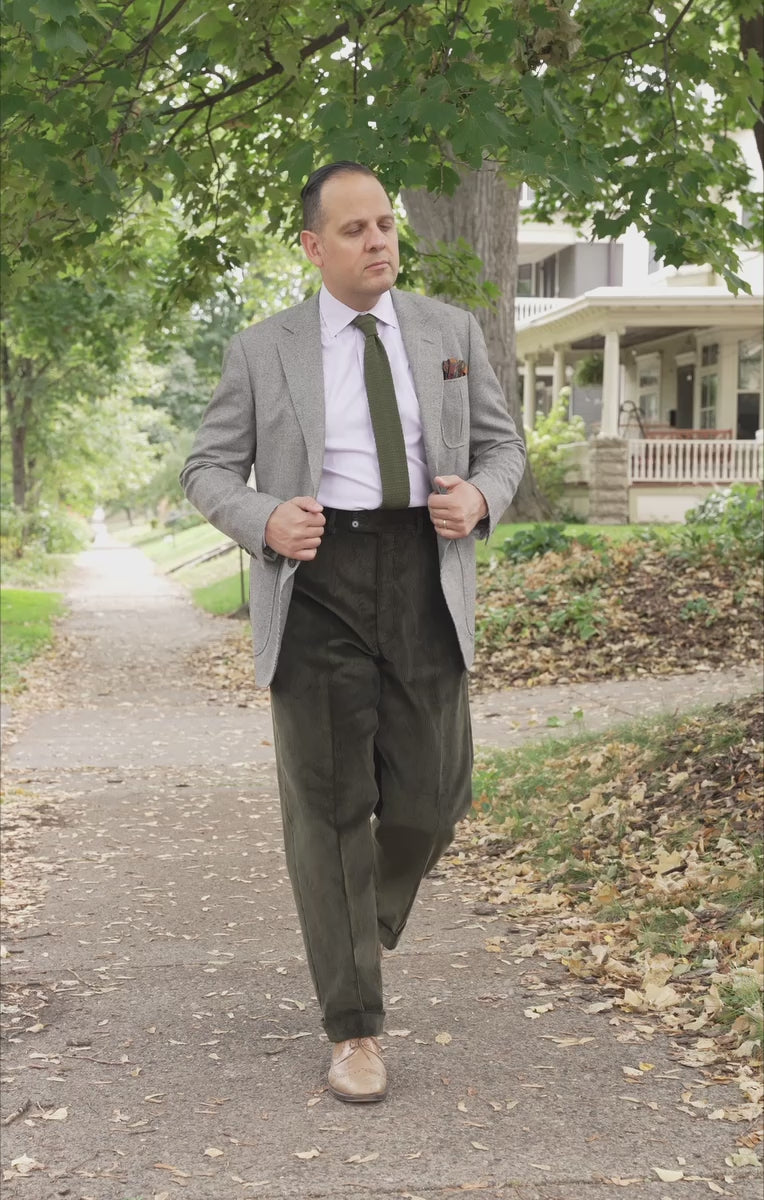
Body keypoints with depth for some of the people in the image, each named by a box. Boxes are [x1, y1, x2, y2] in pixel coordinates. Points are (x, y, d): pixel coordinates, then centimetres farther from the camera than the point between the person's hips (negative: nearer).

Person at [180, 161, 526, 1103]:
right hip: (316, 581, -2)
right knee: (329, 806, -1)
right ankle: (354, 1025, 10)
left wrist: (479, 498, -10)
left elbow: (501, 446, 14)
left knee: (430, 798, 1)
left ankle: (367, 916, 36)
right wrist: (266, 521, -15)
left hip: (425, 579, 2)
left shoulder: (450, 332, 10)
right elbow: (209, 473, 6)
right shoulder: (262, 351, 4)